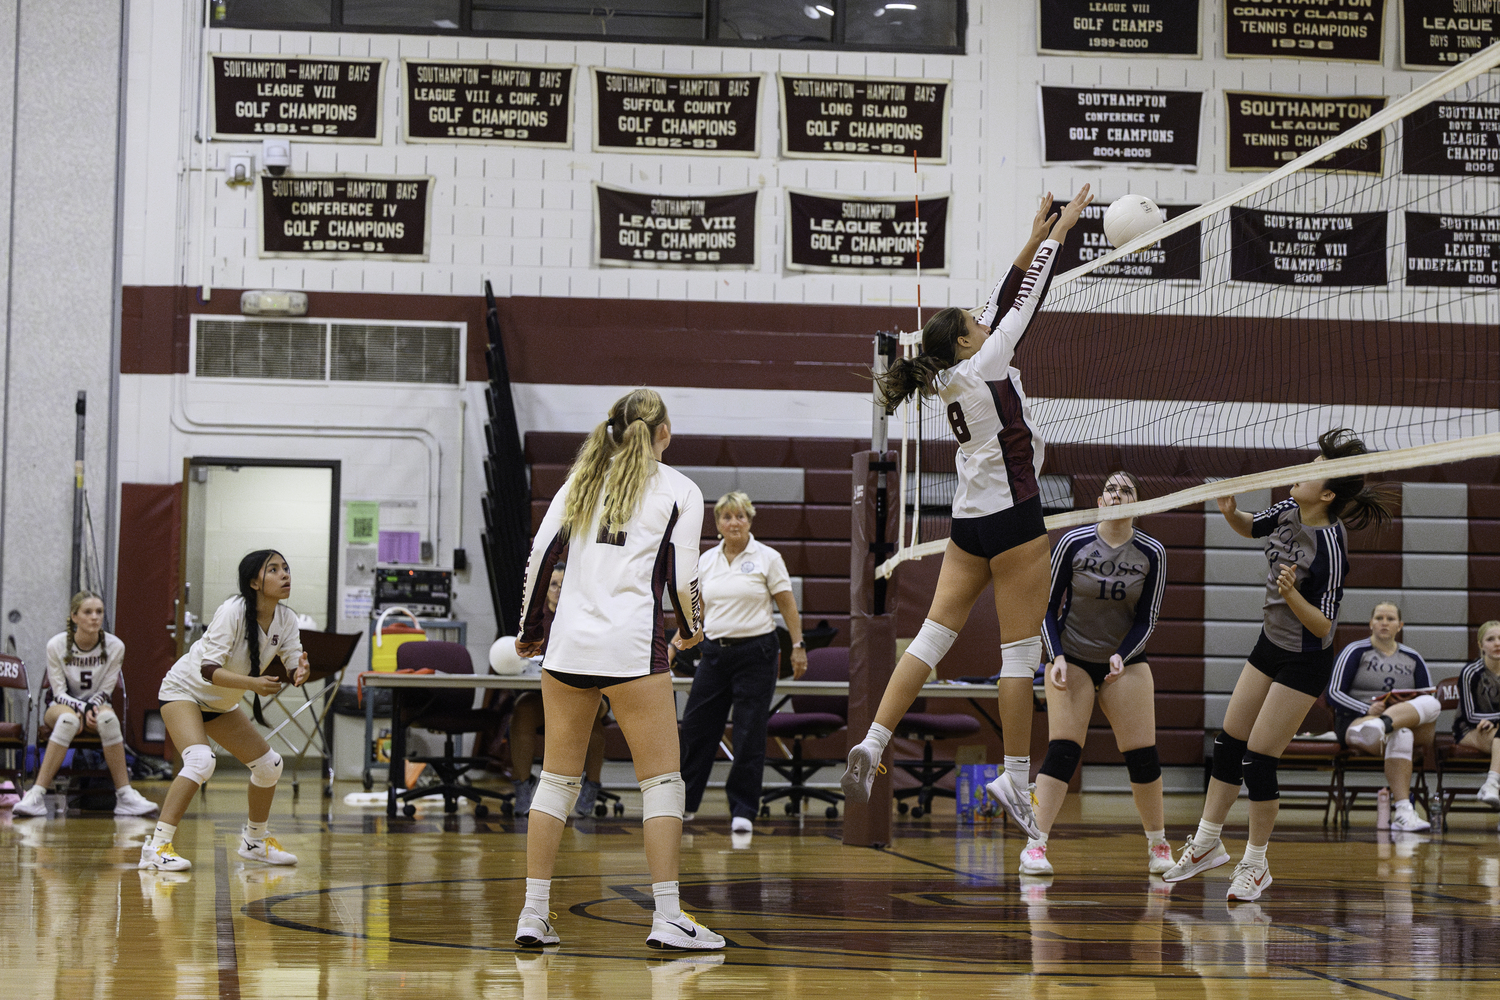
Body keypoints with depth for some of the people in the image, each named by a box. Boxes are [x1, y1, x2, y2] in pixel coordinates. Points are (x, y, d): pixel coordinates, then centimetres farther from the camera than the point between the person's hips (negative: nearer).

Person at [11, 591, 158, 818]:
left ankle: (125, 796, -35)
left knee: (108, 717, -37)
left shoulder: (115, 647, -8)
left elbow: (105, 691, -4)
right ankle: (36, 795, -44)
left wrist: (92, 709, -25)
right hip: (61, 707, -1)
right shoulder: (56, 645, -11)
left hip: (97, 707, 1)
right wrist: (83, 709, -27)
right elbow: (59, 693, -9)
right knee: (68, 719, -40)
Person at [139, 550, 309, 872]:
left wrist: (300, 672, -33)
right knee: (201, 760, -31)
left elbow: (294, 665, -9)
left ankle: (255, 840, 30)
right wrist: (252, 683, -44)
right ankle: (156, 846, -30)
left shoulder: (286, 619, -8)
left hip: (220, 704, 8)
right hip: (183, 690, -8)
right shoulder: (232, 611, -28)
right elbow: (208, 669, -31)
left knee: (269, 765, 7)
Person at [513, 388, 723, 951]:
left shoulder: (583, 478, 14)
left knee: (557, 779, 11)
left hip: (568, 644, 4)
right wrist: (692, 630, 20)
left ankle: (534, 915, 9)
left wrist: (531, 628, 20)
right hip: (633, 648, -4)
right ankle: (668, 918, -4)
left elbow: (540, 556, 9)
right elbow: (681, 580, 0)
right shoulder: (680, 491, 4)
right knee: (662, 781, 2)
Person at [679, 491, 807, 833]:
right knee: (696, 727, 4)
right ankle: (684, 802, 18)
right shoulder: (706, 561, 8)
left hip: (756, 652, -4)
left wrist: (797, 646, -4)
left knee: (750, 734, -3)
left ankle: (743, 810, 5)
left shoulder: (768, 558, -3)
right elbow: (696, 609, 16)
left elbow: (787, 604, 0)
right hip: (715, 651, 4)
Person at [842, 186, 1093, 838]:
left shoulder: (953, 376, 10)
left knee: (934, 634, 4)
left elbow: (1004, 303, 15)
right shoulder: (983, 367, -11)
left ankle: (872, 744, -7)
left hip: (970, 519, 8)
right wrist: (1056, 234, 1)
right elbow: (1022, 304, -5)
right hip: (1013, 518, -8)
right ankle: (1015, 779, -1)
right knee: (1020, 650, -3)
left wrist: (1033, 242, 14)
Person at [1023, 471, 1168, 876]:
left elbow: (1146, 619, -3)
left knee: (1142, 754, -3)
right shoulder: (1073, 543, -11)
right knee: (1062, 749, -14)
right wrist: (1056, 657, -16)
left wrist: (1122, 656, -18)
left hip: (1125, 658, 2)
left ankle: (1158, 843, 14)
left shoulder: (1152, 553, -8)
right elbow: (1050, 607, -4)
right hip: (1071, 657, -2)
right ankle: (1035, 845, -14)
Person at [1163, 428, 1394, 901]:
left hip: (1304, 663, -8)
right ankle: (1206, 844, 25)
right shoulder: (1288, 510, -6)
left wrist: (1292, 594, -40)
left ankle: (1255, 862, 13)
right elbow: (1251, 528, 17)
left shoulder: (1329, 546, -27)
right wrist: (1230, 513, -5)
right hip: (1271, 645, 8)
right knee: (1228, 746, 12)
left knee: (1258, 760, -4)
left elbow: (1323, 625, -24)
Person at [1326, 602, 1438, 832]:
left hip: (1412, 723, 4)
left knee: (1431, 703, -30)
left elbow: (1429, 697, 18)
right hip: (1355, 721, -4)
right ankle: (1403, 812, -53)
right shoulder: (1355, 652, 7)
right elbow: (1334, 694, -2)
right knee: (1400, 735, -39)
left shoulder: (1413, 658, 19)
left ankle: (1380, 726, -59)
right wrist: (1368, 710, -19)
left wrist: (1411, 708, -8)